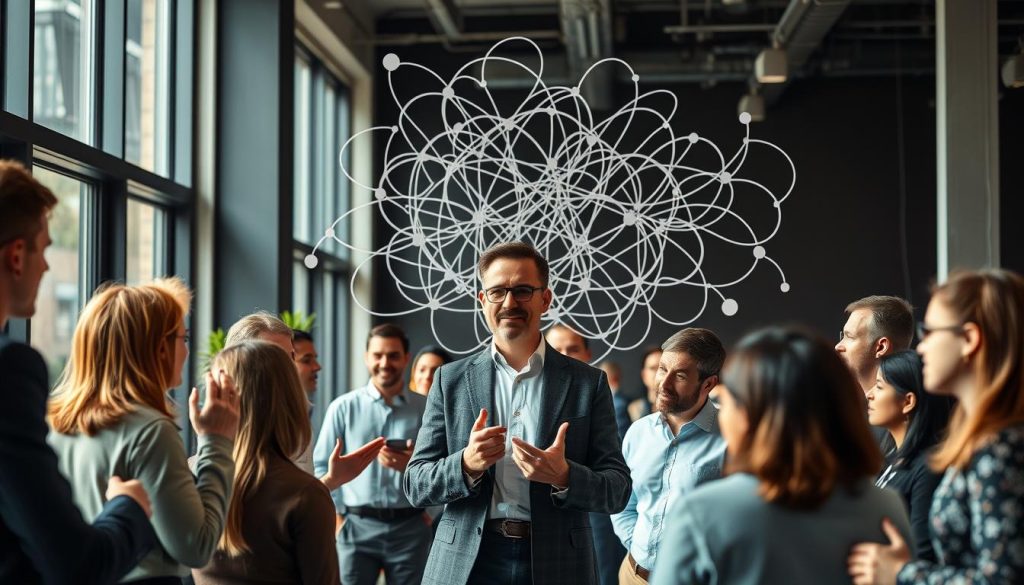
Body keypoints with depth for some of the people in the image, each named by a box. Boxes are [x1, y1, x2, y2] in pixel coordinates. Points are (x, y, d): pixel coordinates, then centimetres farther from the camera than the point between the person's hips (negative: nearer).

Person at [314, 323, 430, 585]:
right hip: (358, 526, -1)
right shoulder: (343, 407, 4)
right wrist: (337, 516, 0)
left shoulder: (426, 409, 4)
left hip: (410, 527, 1)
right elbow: (322, 465, 6)